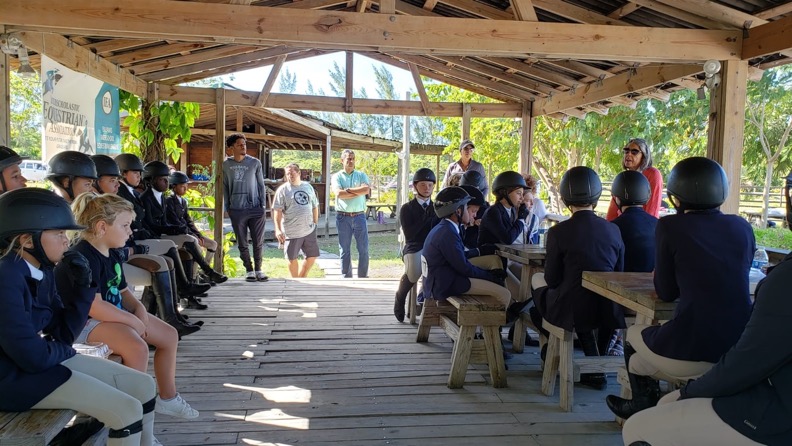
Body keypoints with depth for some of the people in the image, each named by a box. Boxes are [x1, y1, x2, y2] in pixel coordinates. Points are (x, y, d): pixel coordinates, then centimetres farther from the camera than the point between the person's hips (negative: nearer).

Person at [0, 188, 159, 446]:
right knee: (127, 411, -16)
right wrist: (61, 349, -4)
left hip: (49, 360, 9)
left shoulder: (41, 272, 7)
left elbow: (63, 334, 6)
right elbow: (31, 356, -26)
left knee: (144, 387, 7)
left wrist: (83, 286, -5)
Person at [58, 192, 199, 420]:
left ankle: (167, 397, 22)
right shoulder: (82, 257, -23)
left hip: (114, 314, 10)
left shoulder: (113, 254, 8)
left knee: (169, 335, 8)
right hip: (84, 323, -10)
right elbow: (94, 307, -31)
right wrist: (133, 320, -21)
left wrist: (138, 308, -4)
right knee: (137, 348, -33)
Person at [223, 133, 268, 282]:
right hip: (236, 211, 1)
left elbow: (261, 185, 5)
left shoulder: (255, 163, 1)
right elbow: (225, 187, 9)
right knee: (242, 243, 6)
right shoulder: (226, 165, 3)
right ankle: (249, 270, 18)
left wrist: (263, 206, 1)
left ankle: (258, 269, 17)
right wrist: (227, 208, 5)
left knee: (258, 242, 3)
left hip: (256, 209, 0)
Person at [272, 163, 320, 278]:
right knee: (292, 258, 5)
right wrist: (278, 230, -18)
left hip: (309, 230, 5)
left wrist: (315, 223, 15)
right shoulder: (283, 190, -5)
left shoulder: (308, 187, 9)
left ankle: (302, 277, 28)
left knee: (312, 256, 10)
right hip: (292, 232, -4)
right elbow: (277, 211, -10)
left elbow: (315, 206, 17)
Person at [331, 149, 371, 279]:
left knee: (364, 249, 2)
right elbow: (338, 193, -14)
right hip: (343, 217, -1)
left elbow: (367, 189, -12)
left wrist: (348, 190, -10)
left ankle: (363, 277, 13)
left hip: (359, 216, 1)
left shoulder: (361, 175, 8)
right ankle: (346, 277, 16)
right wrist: (359, 192, -10)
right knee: (345, 250, 6)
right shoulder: (337, 176, 4)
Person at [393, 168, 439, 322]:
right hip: (414, 248, -2)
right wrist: (426, 217, -9)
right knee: (413, 274, -35)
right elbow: (409, 234, -6)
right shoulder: (407, 208, 8)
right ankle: (399, 299, -1)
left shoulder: (438, 207, 18)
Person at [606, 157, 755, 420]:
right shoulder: (742, 227, 9)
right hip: (742, 352, 5)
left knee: (634, 338, 28)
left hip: (692, 352, -5)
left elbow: (666, 293, 2)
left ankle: (646, 412, 40)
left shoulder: (671, 226, -4)